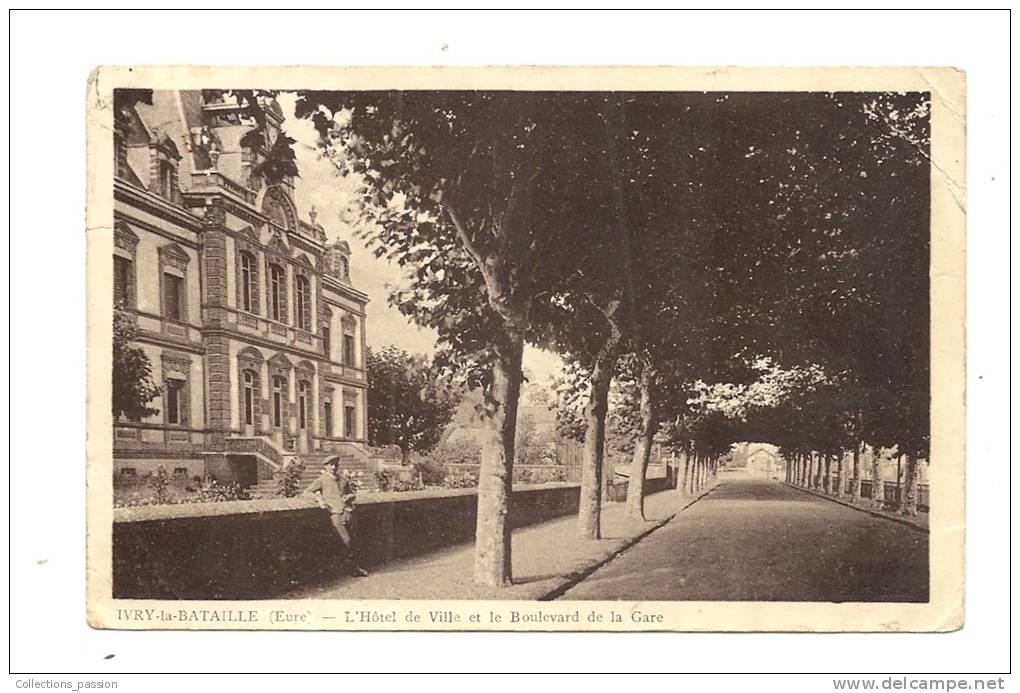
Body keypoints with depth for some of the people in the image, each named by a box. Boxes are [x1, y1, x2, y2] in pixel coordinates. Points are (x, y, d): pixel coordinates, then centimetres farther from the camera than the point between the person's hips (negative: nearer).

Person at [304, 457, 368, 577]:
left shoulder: (344, 478, 17)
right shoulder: (322, 480, 6)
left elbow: (354, 493, 24)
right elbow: (307, 491, 1)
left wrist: (349, 496, 1)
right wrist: (319, 499, -14)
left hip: (348, 512, 4)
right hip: (335, 513, -4)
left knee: (351, 542, 3)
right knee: (347, 541, -11)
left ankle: (352, 568, 15)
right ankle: (356, 568, 1)